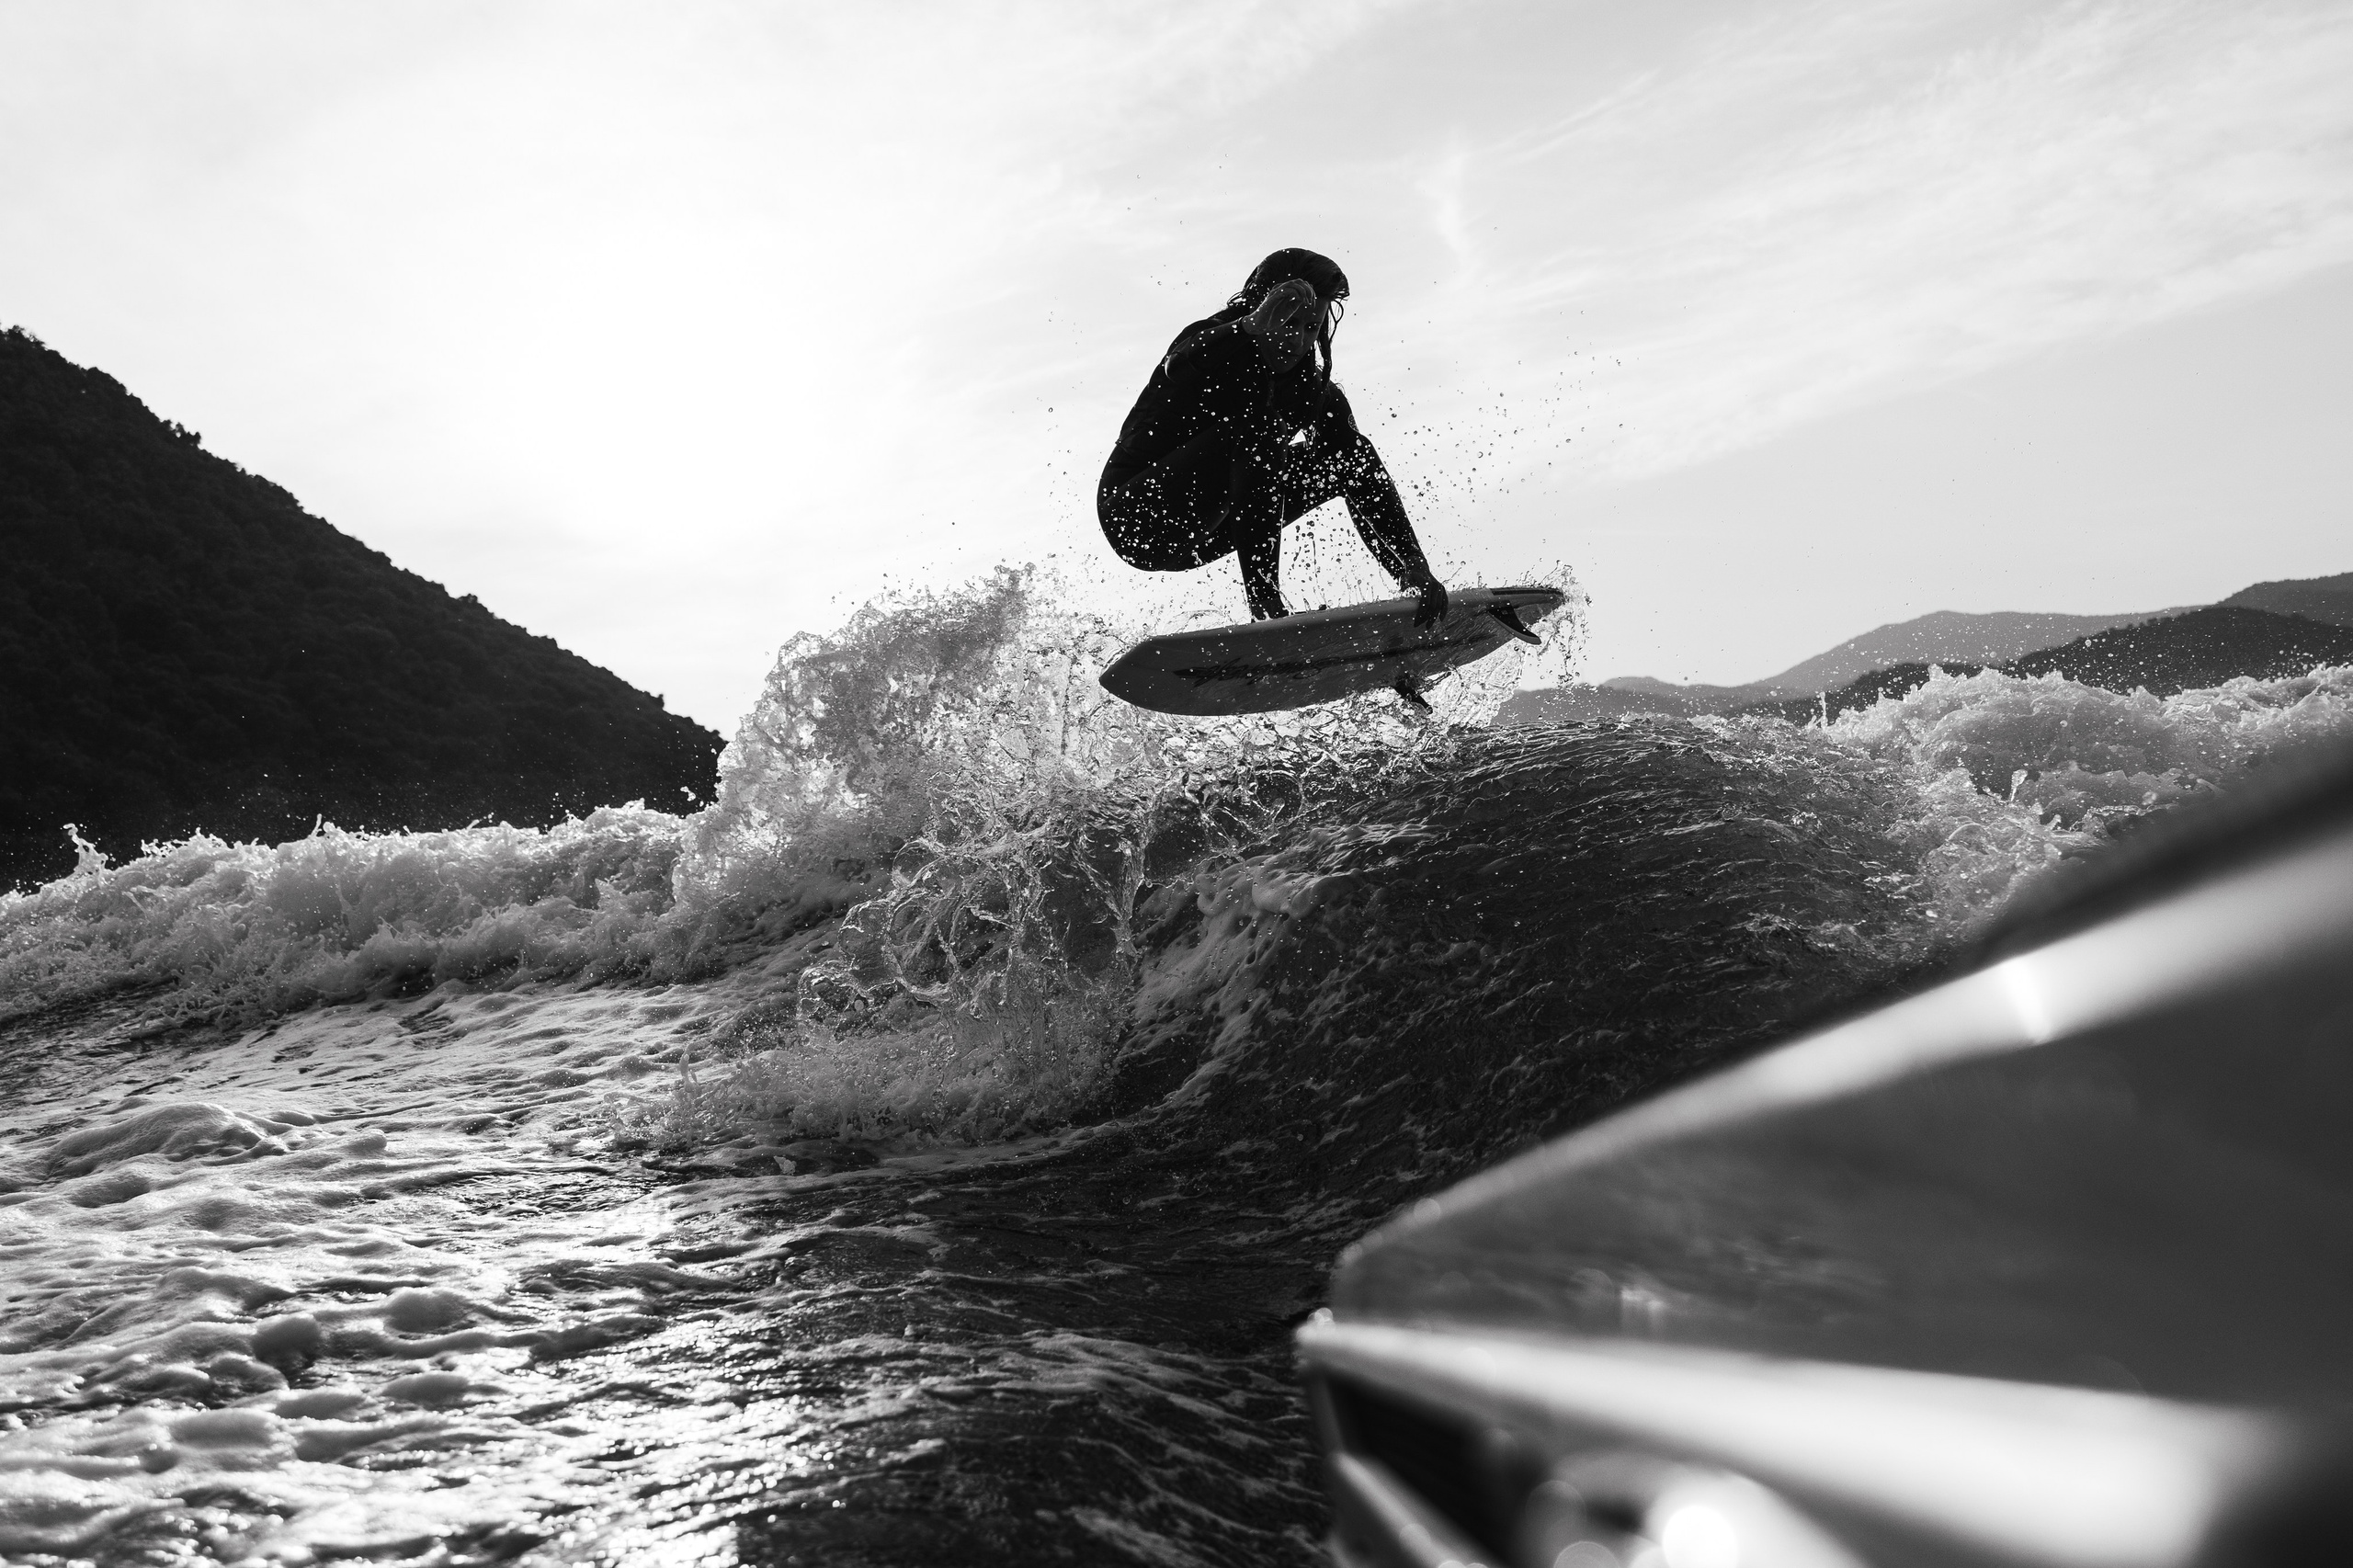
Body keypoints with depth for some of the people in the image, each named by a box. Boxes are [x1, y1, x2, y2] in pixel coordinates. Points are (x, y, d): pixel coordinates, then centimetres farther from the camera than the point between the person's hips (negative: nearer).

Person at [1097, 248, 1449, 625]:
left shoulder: (1310, 386, -2)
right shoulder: (1212, 343, -16)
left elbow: (1367, 478, -10)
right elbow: (1178, 367, -42)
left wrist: (1413, 567, -22)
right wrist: (1252, 329, -56)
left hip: (1197, 534, 7)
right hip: (1133, 516, -7)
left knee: (1346, 456, 1)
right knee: (1254, 430, -30)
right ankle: (1265, 604, -34)